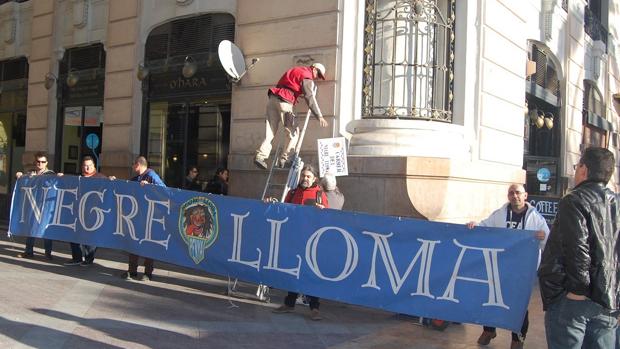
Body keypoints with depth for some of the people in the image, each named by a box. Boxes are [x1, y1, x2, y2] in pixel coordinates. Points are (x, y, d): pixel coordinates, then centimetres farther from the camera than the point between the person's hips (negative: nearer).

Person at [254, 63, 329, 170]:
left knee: (270, 132, 4)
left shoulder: (296, 70, 28)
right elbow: (310, 98, -11)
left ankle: (261, 156, -9)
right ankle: (283, 159, -5)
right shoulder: (307, 77, 1)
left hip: (272, 99, 8)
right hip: (284, 102, -8)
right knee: (293, 133, 1)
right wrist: (319, 116, -15)